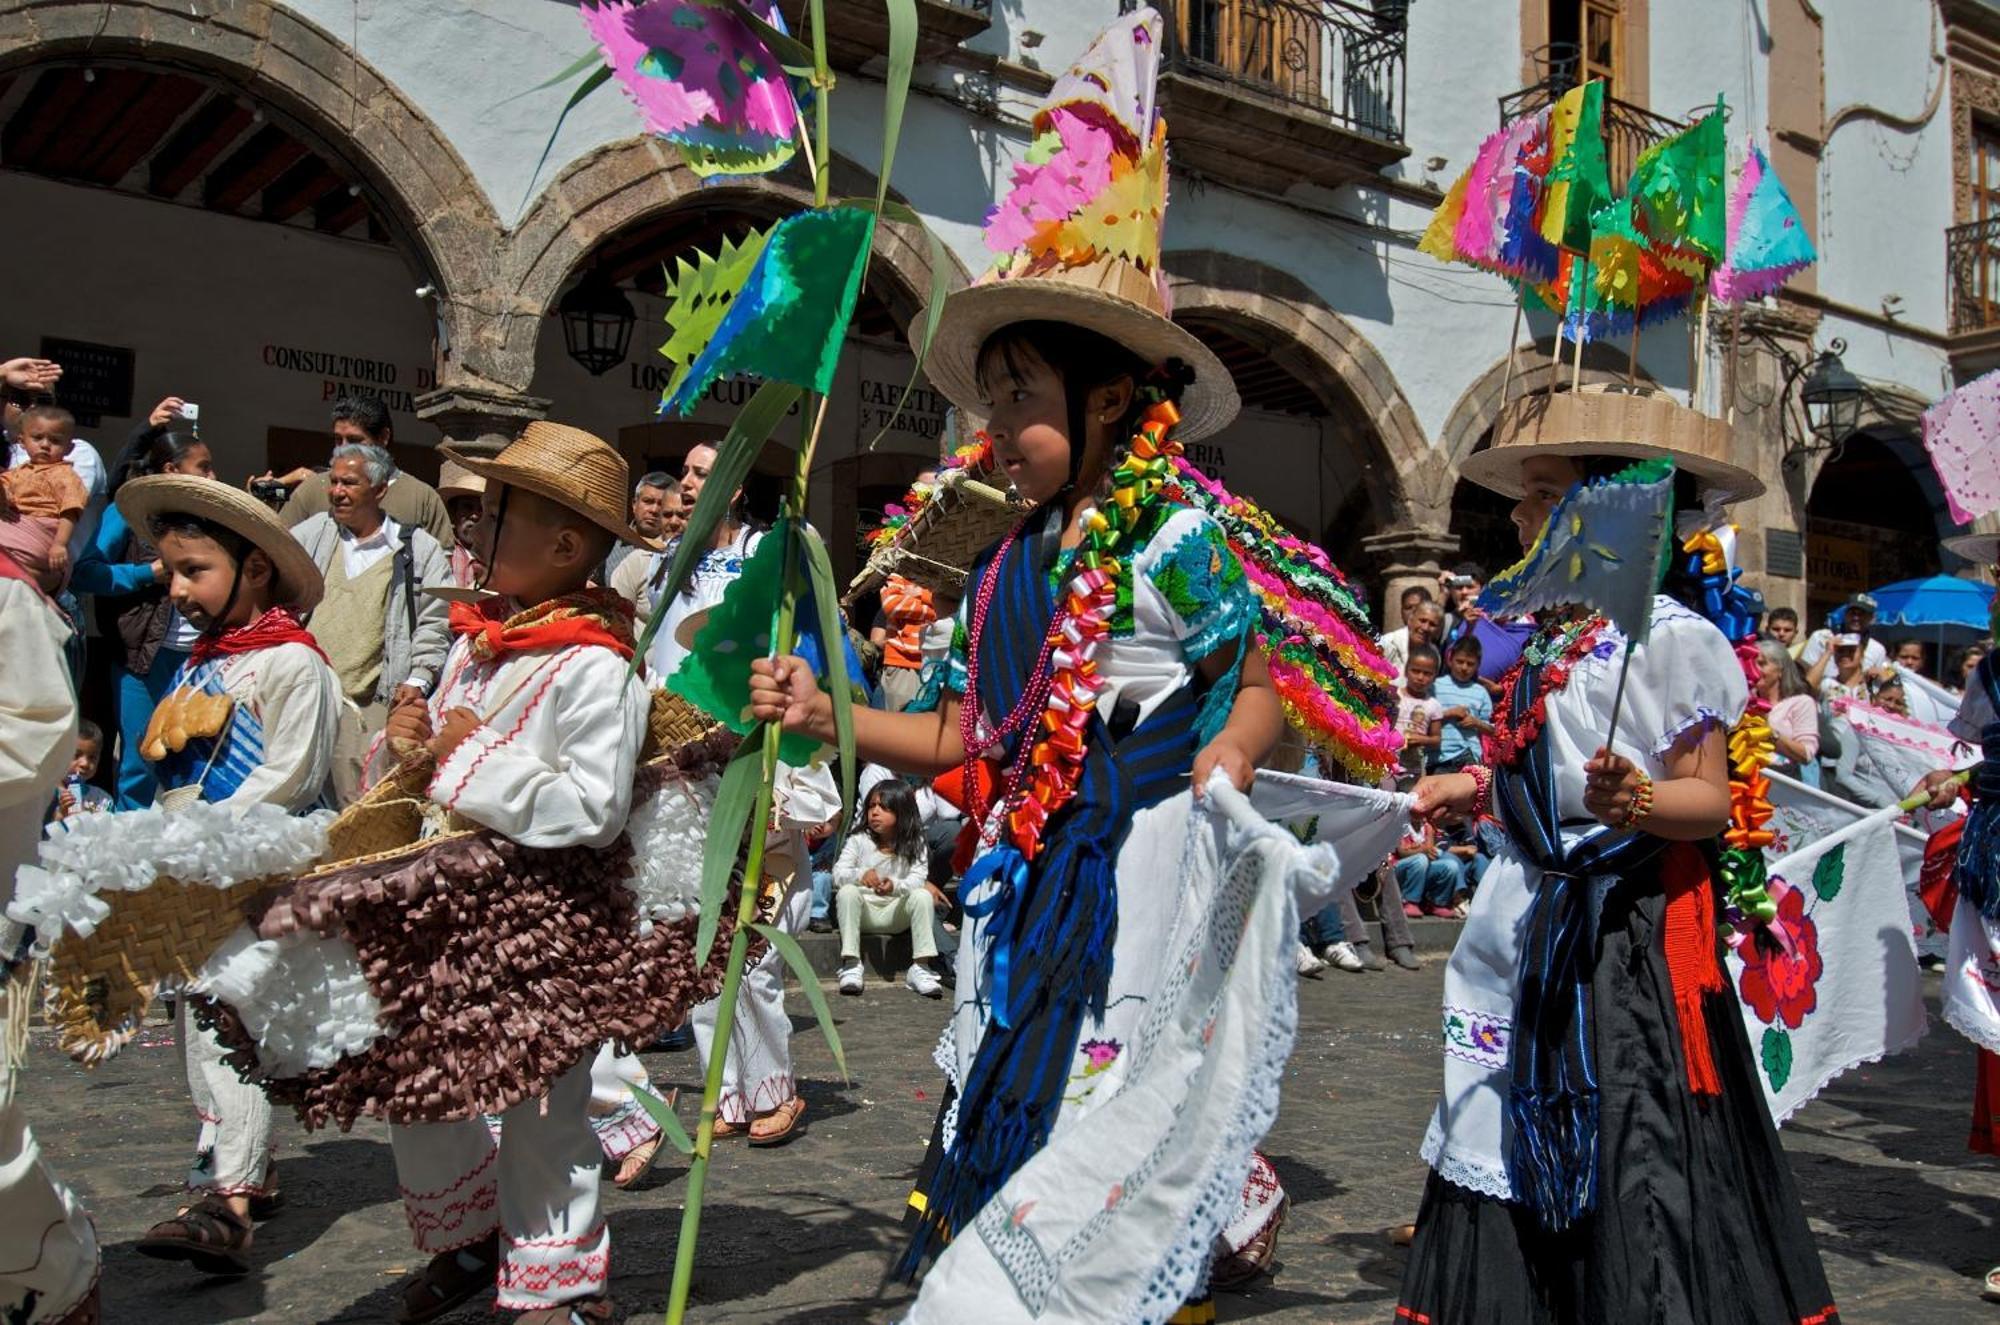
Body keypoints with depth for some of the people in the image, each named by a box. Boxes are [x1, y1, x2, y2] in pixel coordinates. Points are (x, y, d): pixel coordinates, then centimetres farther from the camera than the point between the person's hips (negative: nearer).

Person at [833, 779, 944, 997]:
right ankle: (851, 965, -27)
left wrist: (895, 886, -38)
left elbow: (917, 879, -15)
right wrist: (861, 875, -36)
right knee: (847, 892, -30)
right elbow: (838, 874, -12)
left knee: (923, 896, -27)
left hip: (897, 912, 0)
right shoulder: (858, 841, -1)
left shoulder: (915, 846, -1)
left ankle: (920, 968, -24)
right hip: (864, 911, 0)